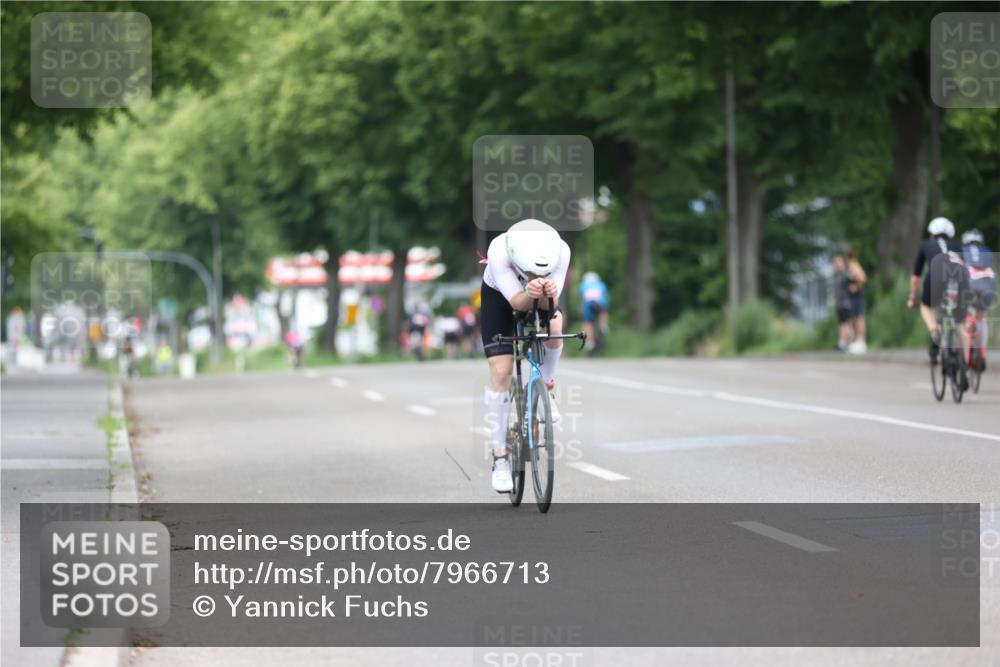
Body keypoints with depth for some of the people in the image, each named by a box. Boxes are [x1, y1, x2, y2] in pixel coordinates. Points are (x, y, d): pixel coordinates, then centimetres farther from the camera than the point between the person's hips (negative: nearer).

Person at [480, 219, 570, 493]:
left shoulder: (561, 251, -35)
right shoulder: (498, 251, -40)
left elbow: (548, 305, -32)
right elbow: (517, 303, -37)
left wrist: (548, 294, -55)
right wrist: (530, 293, -59)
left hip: (542, 298, 2)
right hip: (499, 295, -1)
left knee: (553, 326, -33)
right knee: (501, 371, -13)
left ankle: (546, 387, -2)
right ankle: (500, 457, -4)